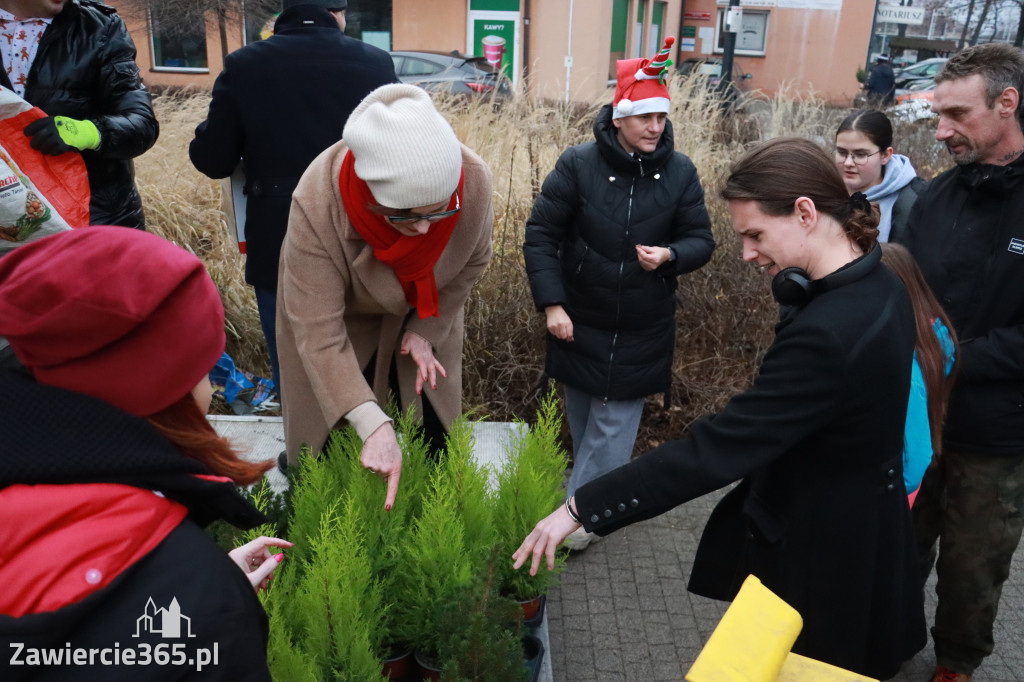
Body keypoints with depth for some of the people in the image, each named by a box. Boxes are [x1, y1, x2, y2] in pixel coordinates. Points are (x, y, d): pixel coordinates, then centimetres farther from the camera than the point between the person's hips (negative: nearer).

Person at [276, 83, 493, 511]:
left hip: (422, 315, 3)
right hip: (341, 317, -2)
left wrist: (427, 331, -13)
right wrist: (374, 427, -43)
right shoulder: (318, 205, -40)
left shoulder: (474, 180, -31)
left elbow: (472, 262, -8)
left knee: (432, 438, 10)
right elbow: (319, 334, -36)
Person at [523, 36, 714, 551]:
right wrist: (551, 304, -13)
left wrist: (669, 255, -21)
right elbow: (540, 234, -7)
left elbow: (701, 239, 2)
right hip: (579, 323, 0)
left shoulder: (680, 173, -5)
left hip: (642, 332, 0)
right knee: (582, 420, 15)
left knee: (614, 426, 1)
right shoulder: (578, 165, -10)